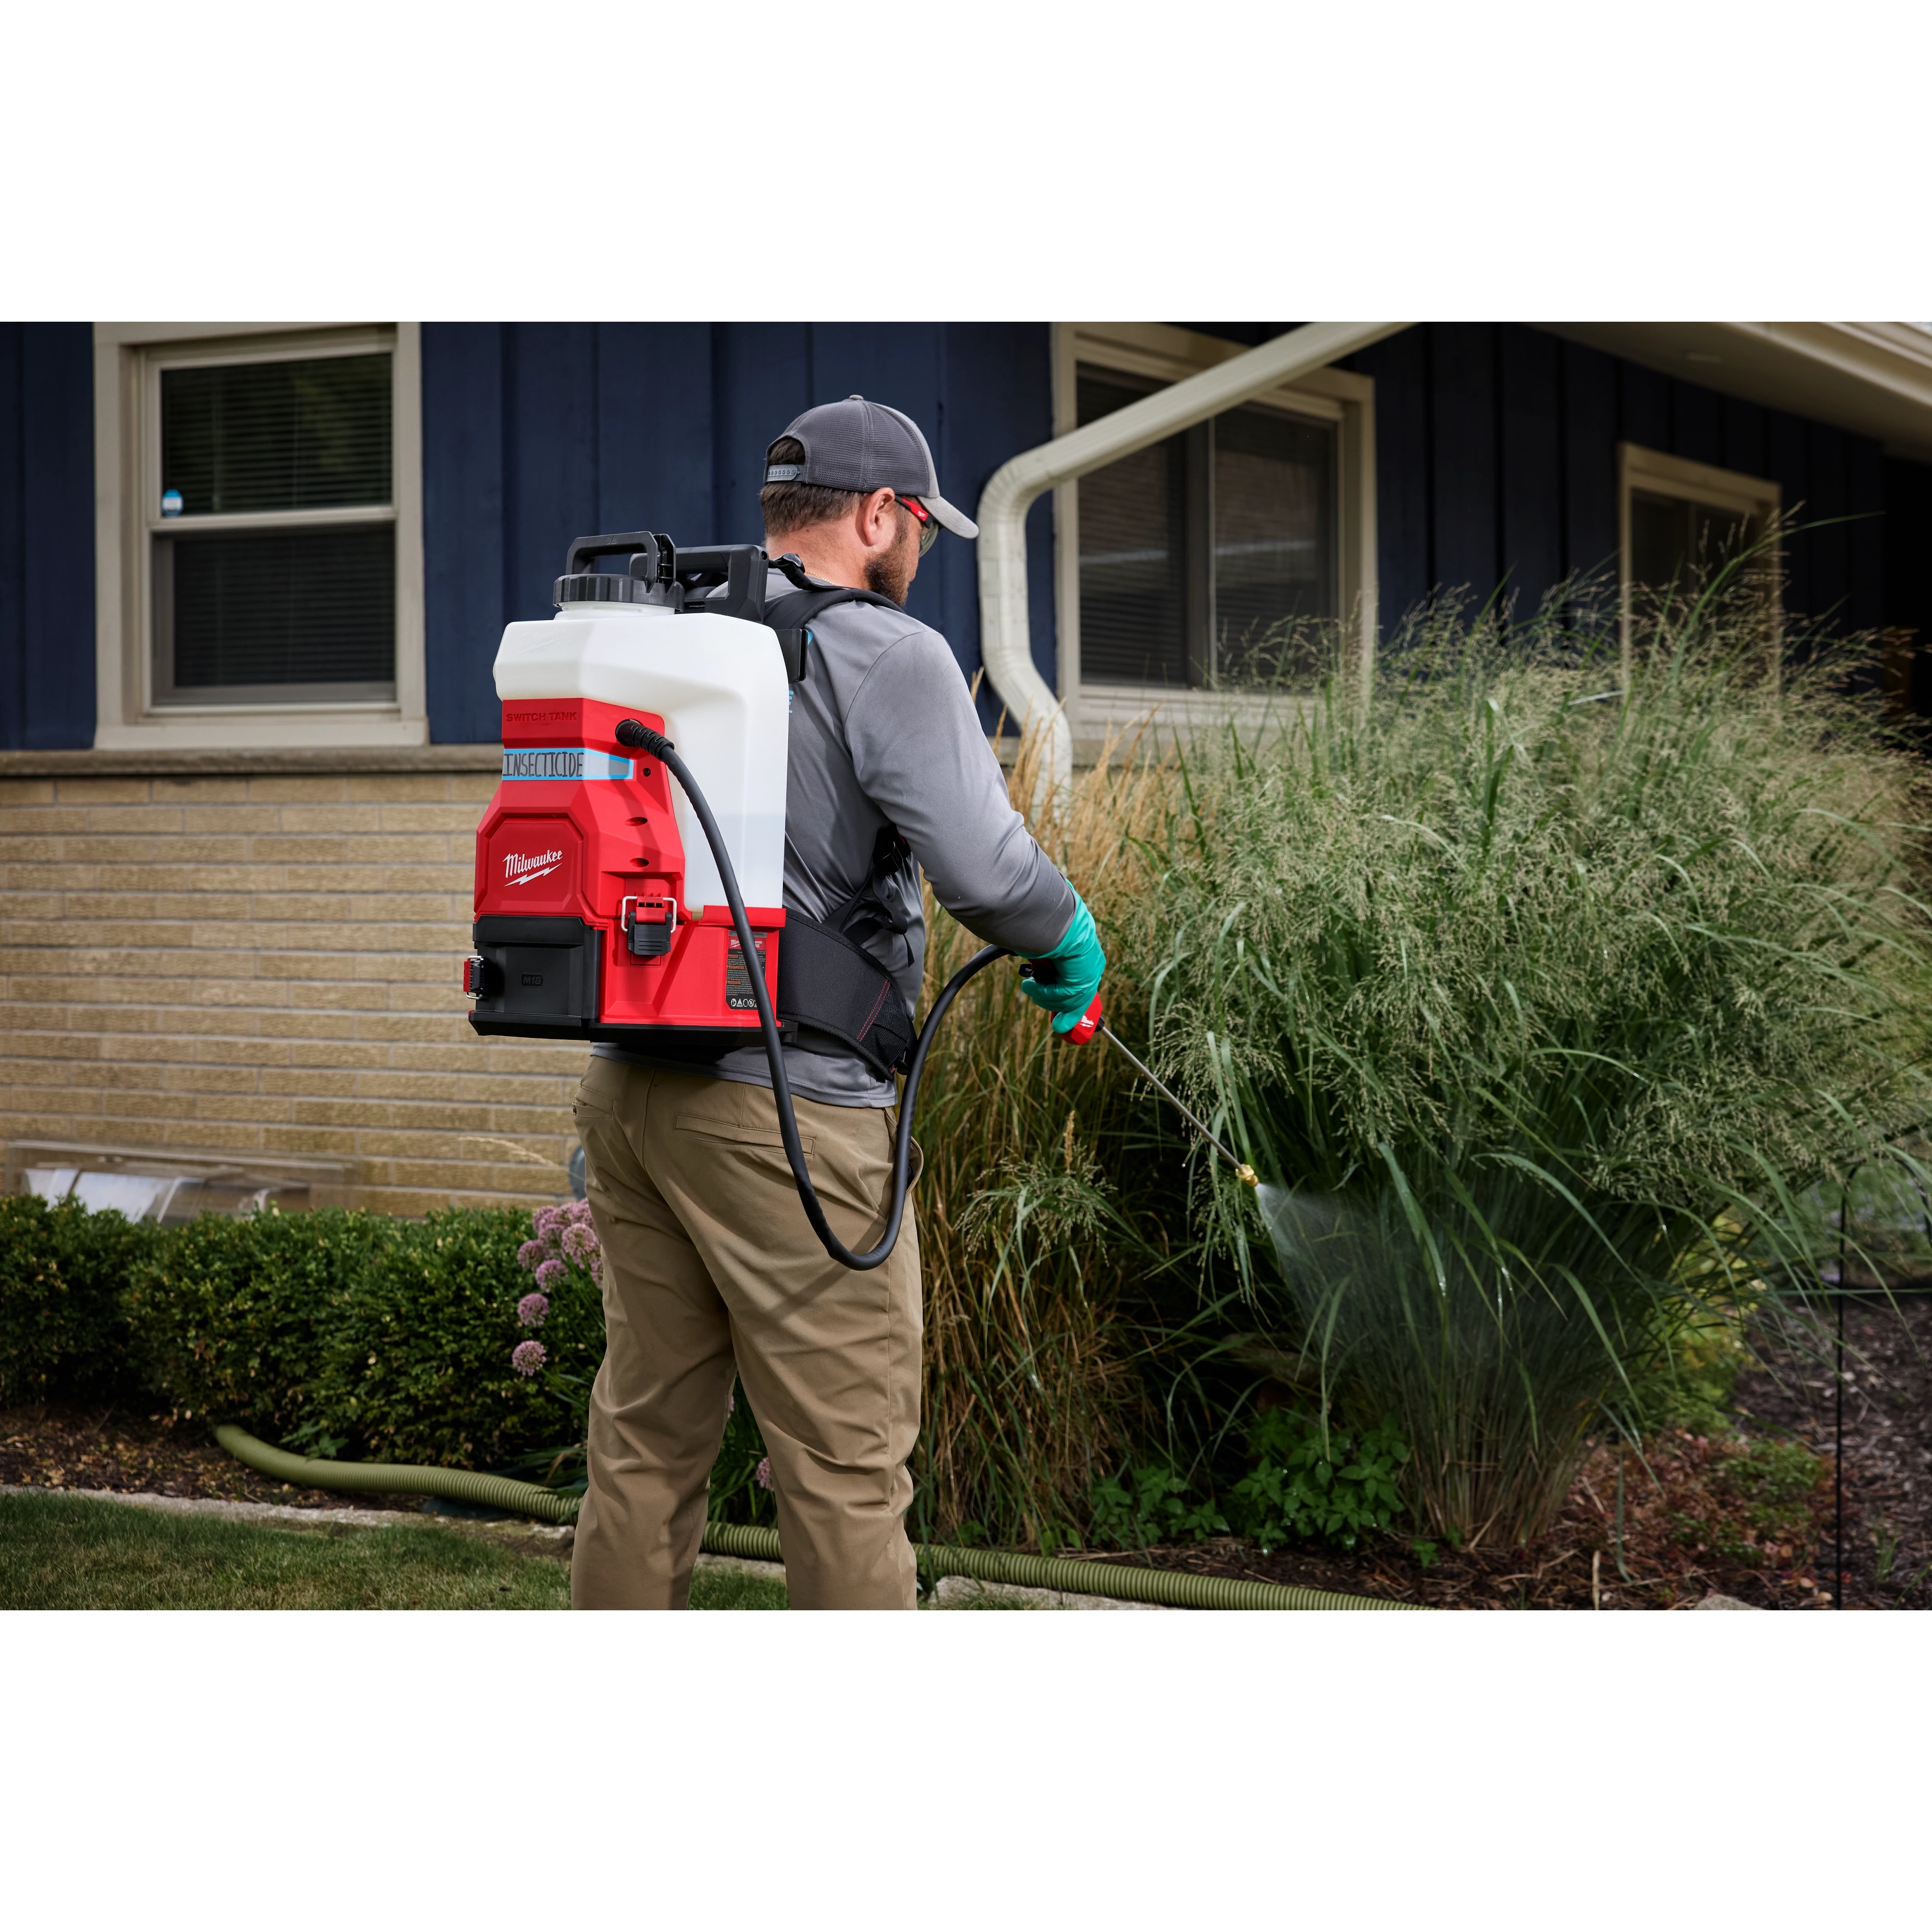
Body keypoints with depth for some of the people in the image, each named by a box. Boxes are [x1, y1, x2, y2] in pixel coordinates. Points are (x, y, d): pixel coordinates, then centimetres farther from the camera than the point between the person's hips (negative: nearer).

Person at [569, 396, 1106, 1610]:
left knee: (646, 1441, 15)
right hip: (785, 1108, -7)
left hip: (629, 1089, 8)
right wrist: (1069, 943, 2)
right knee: (846, 1461, 0)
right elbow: (985, 868, -17)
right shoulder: (886, 654, -8)